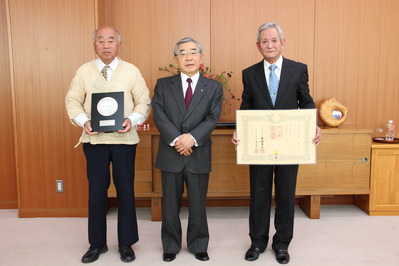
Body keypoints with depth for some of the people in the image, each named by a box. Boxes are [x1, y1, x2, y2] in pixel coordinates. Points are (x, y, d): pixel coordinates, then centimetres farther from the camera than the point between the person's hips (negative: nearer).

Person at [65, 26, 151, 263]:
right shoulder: (84, 71, 5)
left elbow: (144, 102, 2)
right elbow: (73, 101, 6)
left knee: (126, 191, 6)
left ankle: (126, 244, 22)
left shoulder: (132, 71, 2)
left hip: (124, 139, -1)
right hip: (94, 139, 1)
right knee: (96, 192, 8)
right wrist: (84, 121, -11)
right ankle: (97, 244, 25)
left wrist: (132, 120, -15)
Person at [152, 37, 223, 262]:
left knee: (198, 204, 10)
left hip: (199, 154, 0)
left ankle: (199, 245, 29)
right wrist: (176, 139, -18)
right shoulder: (163, 84, 5)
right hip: (170, 153, 1)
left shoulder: (214, 87, 4)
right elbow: (158, 115, -6)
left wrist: (192, 138, -20)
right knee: (170, 204, 11)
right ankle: (171, 246, 29)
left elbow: (213, 118, -6)